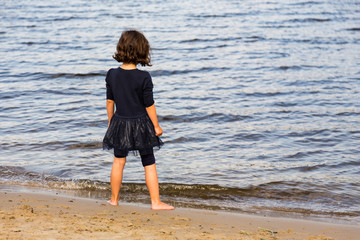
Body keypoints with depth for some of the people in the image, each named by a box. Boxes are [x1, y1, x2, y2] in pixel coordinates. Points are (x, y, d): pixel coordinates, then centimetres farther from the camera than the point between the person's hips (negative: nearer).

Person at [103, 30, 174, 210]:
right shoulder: (143, 77, -16)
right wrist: (156, 125, 0)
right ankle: (156, 202, 10)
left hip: (120, 122, 3)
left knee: (118, 161, 16)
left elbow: (110, 101, 3)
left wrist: (110, 121, 16)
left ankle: (114, 199, 25)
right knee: (149, 163, 7)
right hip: (141, 124, -3)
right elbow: (149, 104, -11)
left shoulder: (112, 74, -5)